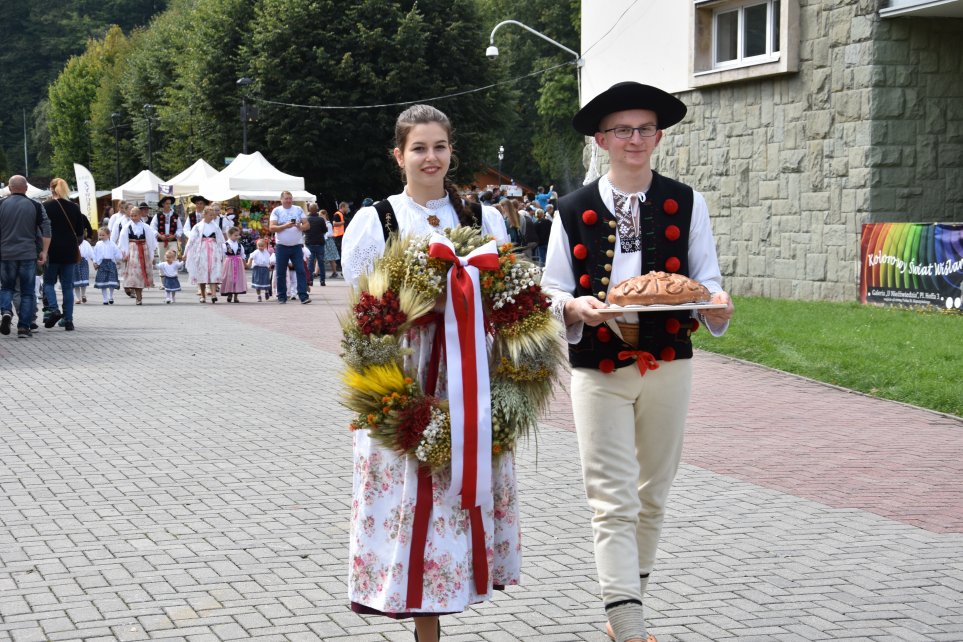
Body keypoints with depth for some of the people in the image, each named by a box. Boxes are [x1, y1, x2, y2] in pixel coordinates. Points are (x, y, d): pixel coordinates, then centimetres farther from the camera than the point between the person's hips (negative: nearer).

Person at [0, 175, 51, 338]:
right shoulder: (36, 206, 0)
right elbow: (46, 230, -4)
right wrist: (44, 252, -1)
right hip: (28, 255, 0)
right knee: (27, 292, 6)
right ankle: (24, 327, 1)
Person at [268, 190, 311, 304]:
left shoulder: (298, 210, 8)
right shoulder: (276, 211, 2)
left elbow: (307, 225, 6)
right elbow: (272, 227, -7)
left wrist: (300, 227, -16)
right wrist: (285, 226, -20)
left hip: (296, 246, 1)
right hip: (281, 246, -1)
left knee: (301, 271, -7)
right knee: (281, 273, 4)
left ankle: (303, 296, -9)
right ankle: (282, 297, 13)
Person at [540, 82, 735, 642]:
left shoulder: (686, 203, 4)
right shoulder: (574, 211, 3)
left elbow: (707, 276, 3)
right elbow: (552, 290, 4)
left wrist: (716, 300, -20)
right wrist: (577, 307, -18)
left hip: (667, 364, 2)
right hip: (598, 369, -2)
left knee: (652, 496, 12)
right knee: (613, 502, -6)